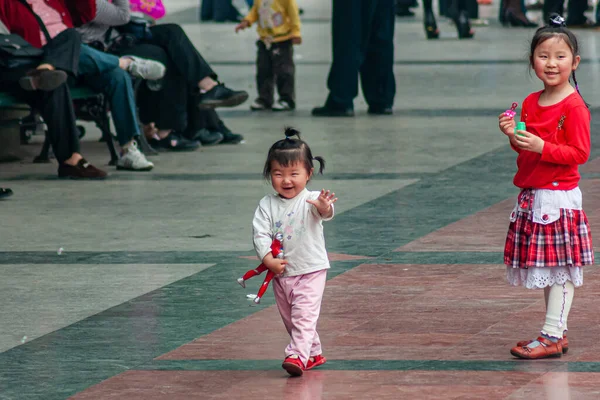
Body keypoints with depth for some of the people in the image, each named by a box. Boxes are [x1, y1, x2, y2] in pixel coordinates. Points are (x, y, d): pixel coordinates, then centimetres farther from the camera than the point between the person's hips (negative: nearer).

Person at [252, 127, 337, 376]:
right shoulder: (267, 205, -1)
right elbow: (260, 233, -6)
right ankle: (314, 353, 32)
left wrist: (324, 207, -58)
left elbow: (325, 212, -33)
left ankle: (297, 355, -21)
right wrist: (268, 259, -20)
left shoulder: (311, 200, -12)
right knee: (290, 319, 16)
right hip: (281, 273, 5)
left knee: (304, 315, -17)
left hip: (310, 271, -5)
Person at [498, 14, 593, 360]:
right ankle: (558, 332, 18)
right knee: (546, 270, 12)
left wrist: (542, 147, -24)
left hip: (559, 198, -8)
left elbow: (579, 153, -16)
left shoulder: (574, 107, -13)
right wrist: (514, 136, 0)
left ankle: (552, 336, -4)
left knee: (561, 269, -5)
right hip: (533, 198, 8)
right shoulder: (530, 103, 11)